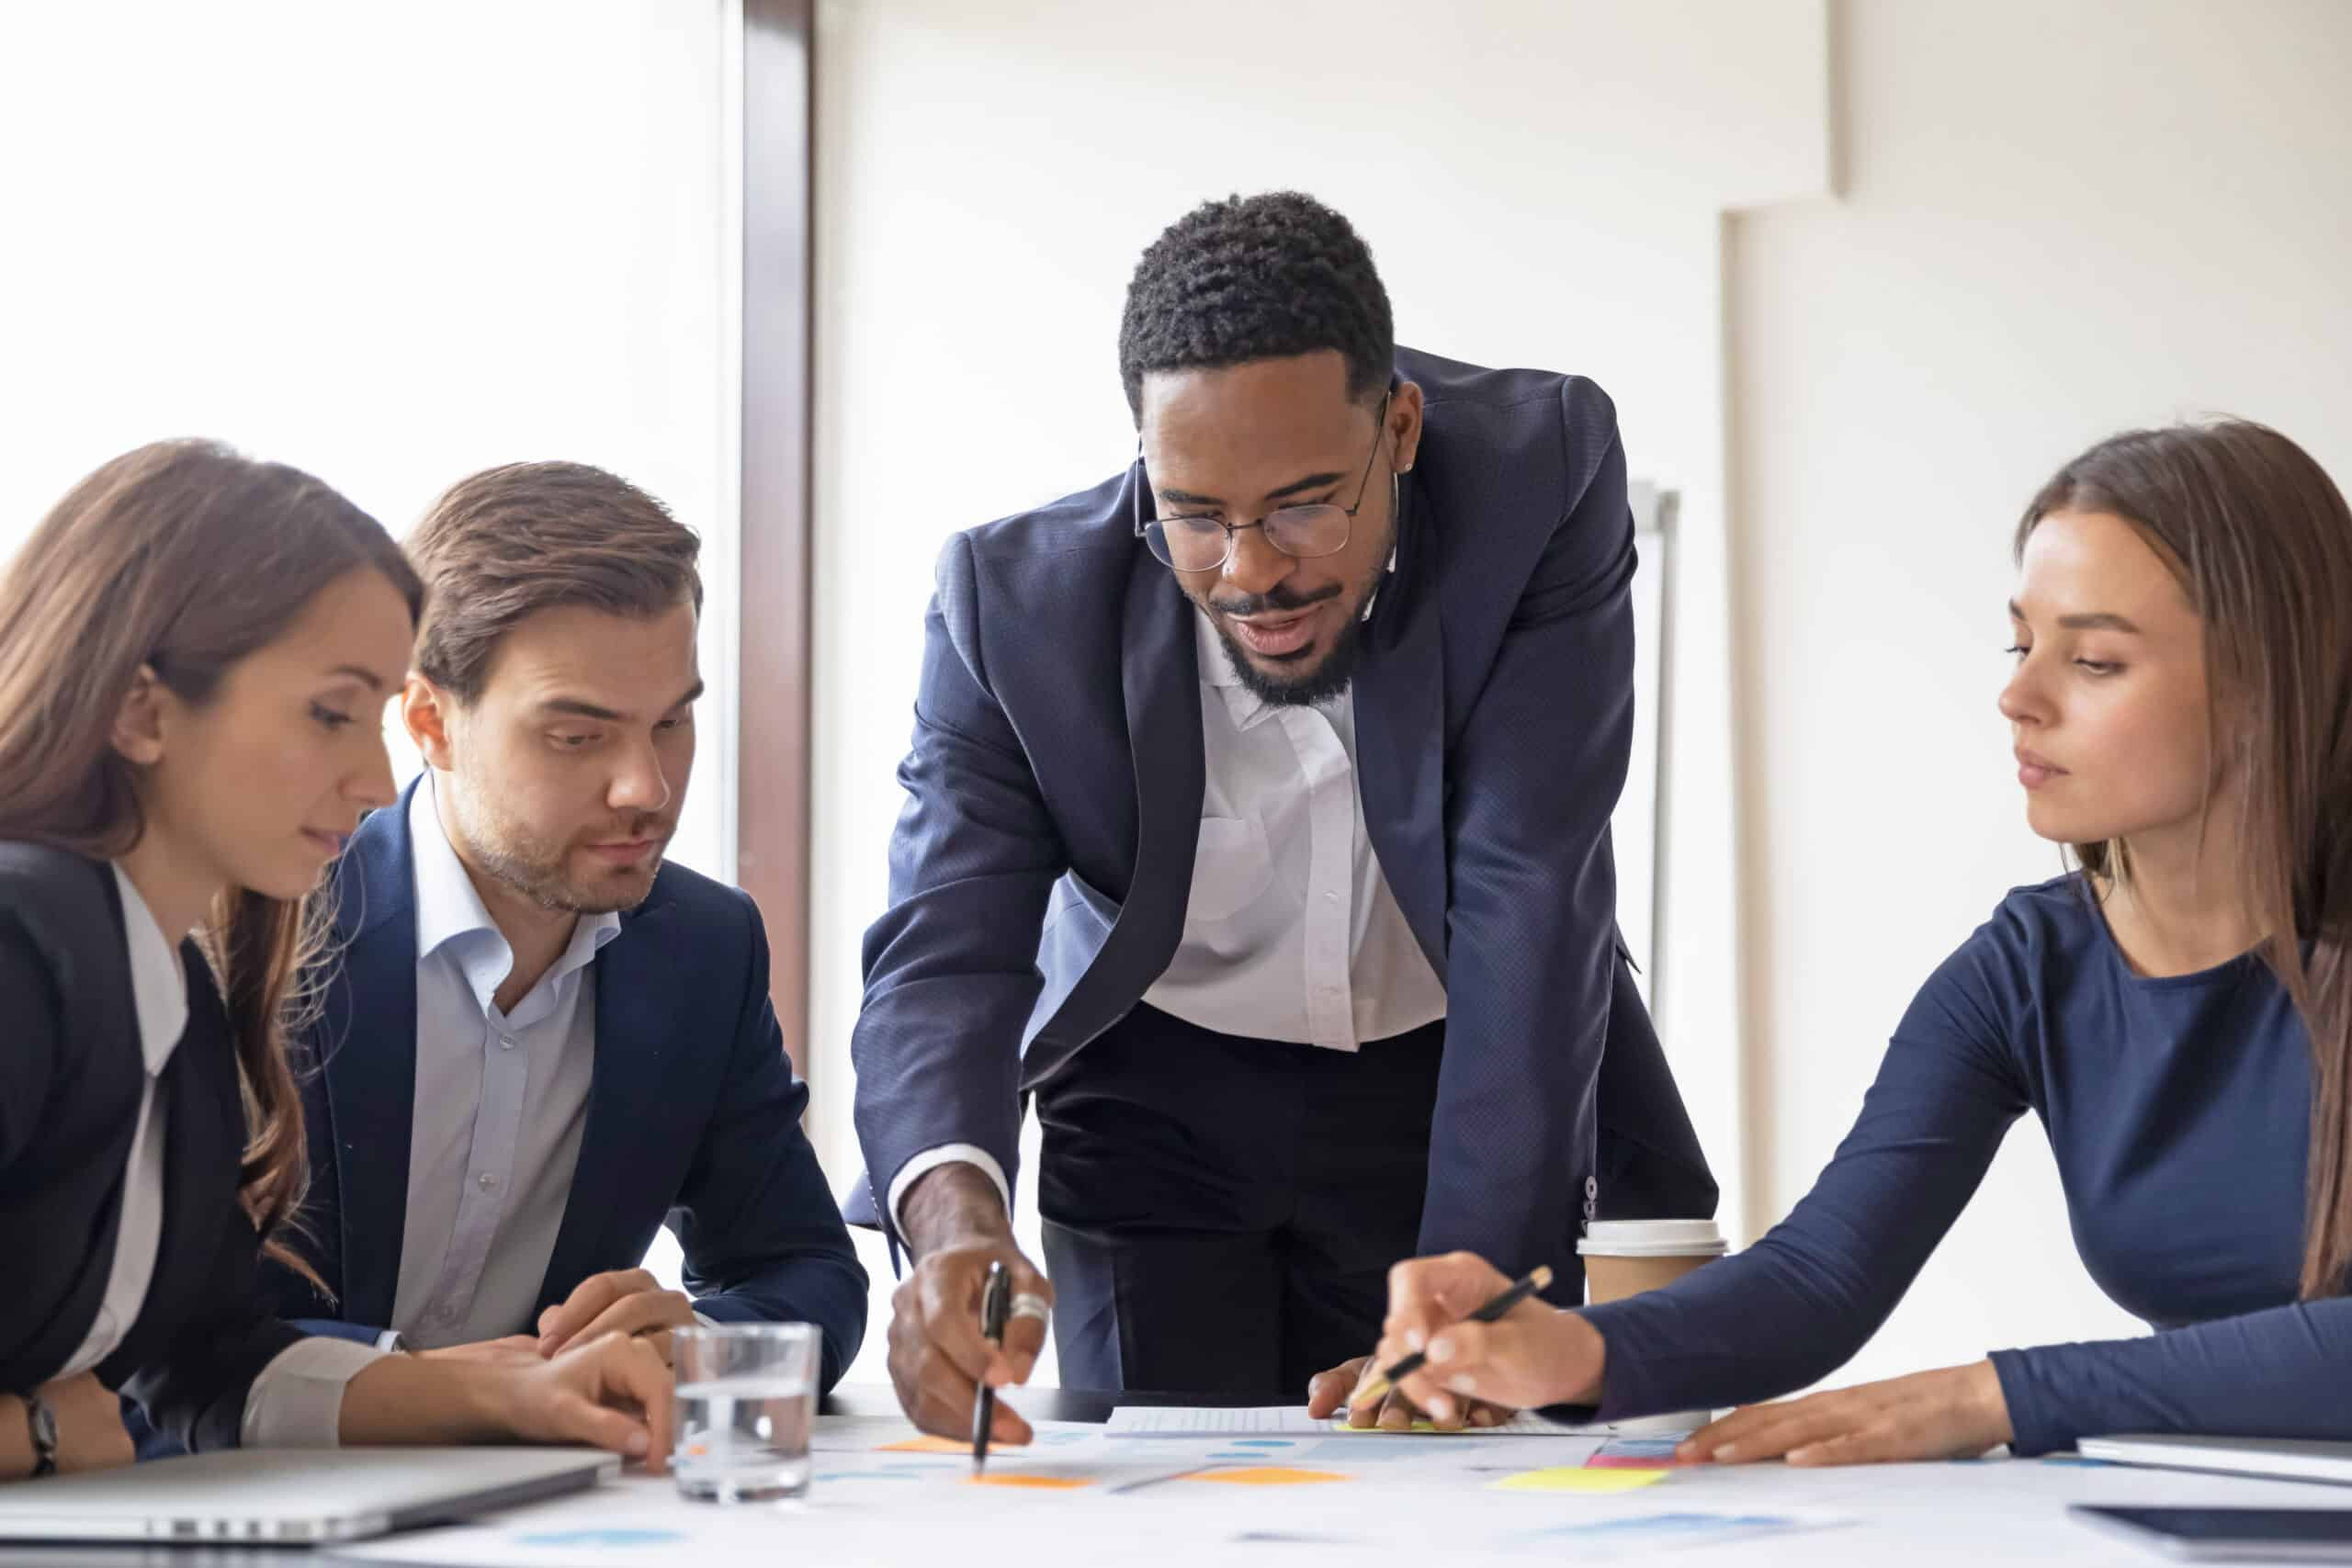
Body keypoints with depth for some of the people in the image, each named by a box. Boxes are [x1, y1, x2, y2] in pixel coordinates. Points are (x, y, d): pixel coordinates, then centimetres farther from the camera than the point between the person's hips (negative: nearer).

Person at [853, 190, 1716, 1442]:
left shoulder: (1543, 475, -24)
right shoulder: (1015, 598, -21)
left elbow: (1528, 904, -26)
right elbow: (943, 955, -24)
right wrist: (956, 1223, -47)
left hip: (1465, 1090, 0)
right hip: (1160, 1102, 1)